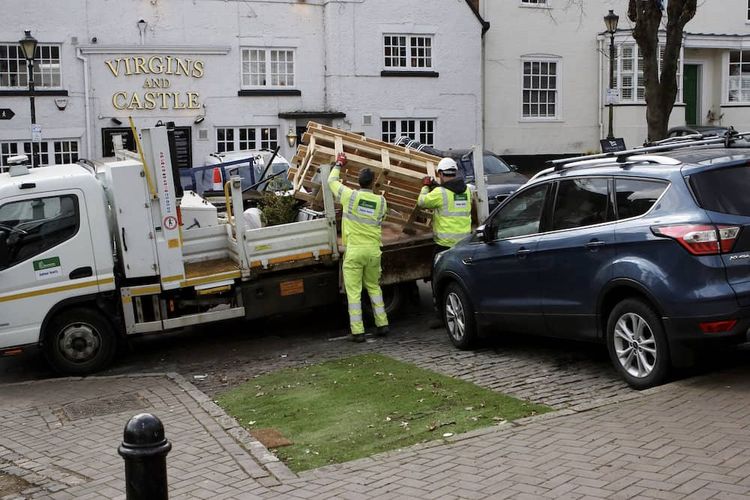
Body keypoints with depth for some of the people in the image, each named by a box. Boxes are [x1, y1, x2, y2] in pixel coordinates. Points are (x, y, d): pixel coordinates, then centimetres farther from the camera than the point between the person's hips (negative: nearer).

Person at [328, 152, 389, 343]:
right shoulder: (381, 201, 0)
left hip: (354, 250, -3)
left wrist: (338, 164, 25)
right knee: (374, 287, 20)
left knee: (354, 292, 0)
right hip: (373, 250, 4)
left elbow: (332, 181, 7)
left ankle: (357, 332, 0)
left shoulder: (350, 196, -8)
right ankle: (382, 325, 21)